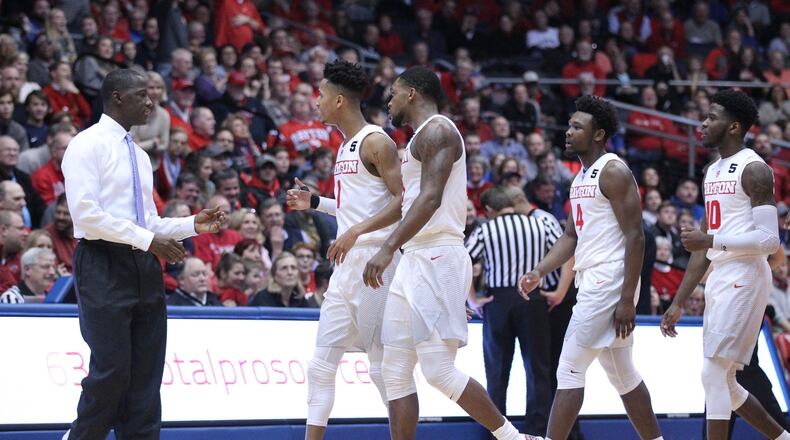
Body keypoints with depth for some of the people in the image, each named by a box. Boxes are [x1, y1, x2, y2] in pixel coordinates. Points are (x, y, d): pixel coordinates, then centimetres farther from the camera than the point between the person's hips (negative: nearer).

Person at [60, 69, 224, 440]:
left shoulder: (140, 156, 19)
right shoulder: (88, 145, -6)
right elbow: (86, 214, -16)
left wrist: (193, 225, 4)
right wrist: (147, 239, -19)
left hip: (143, 266, 8)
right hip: (103, 265, -8)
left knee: (146, 372, 5)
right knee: (111, 369, -10)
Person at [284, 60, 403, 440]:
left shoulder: (376, 142, -11)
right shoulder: (346, 147, 18)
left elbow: (403, 201, -19)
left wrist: (357, 231, -26)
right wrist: (314, 203, 21)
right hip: (346, 265, 10)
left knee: (383, 363, -6)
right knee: (321, 362, 7)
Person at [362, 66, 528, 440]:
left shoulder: (436, 130, -9)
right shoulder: (422, 138, 23)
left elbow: (430, 199, -22)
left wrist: (389, 248, -29)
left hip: (437, 260, -10)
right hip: (414, 261, 10)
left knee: (439, 370, -13)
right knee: (395, 371, 5)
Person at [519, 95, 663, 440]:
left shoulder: (613, 172, -12)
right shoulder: (581, 177, 17)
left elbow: (635, 237, -16)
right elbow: (571, 236, 20)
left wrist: (627, 299, -21)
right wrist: (538, 273, 5)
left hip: (608, 282, -10)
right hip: (592, 282, 10)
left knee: (569, 371, -10)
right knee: (622, 375, 14)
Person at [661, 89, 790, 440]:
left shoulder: (753, 169, -10)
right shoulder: (713, 172, 17)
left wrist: (711, 241, -22)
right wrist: (678, 303, 17)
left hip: (744, 277, -9)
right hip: (718, 277, 9)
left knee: (714, 372, -13)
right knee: (722, 381, 11)